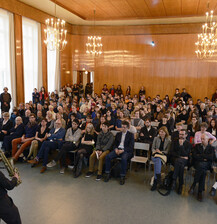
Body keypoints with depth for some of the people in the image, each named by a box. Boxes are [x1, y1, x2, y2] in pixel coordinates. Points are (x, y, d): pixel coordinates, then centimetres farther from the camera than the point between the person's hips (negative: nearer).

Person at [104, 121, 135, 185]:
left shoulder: (131, 135, 3)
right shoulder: (118, 134, 18)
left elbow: (131, 147, -4)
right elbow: (115, 144, 19)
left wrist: (123, 150, -17)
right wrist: (116, 149, -4)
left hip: (126, 151, -4)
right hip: (118, 149, 4)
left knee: (124, 158, -37)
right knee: (108, 156, -22)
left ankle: (122, 177, -22)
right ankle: (107, 174, -9)